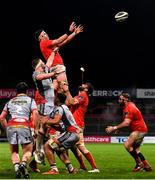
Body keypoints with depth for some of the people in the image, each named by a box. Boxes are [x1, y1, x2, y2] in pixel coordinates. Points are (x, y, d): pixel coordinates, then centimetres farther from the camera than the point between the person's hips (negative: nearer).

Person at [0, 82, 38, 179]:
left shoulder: (10, 101, 24)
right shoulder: (30, 100, 16)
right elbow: (35, 113, -2)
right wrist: (35, 127, 1)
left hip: (11, 126, 2)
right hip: (24, 126, -2)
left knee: (14, 152, 16)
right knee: (28, 151, 9)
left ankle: (16, 167, -11)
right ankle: (23, 164, -22)